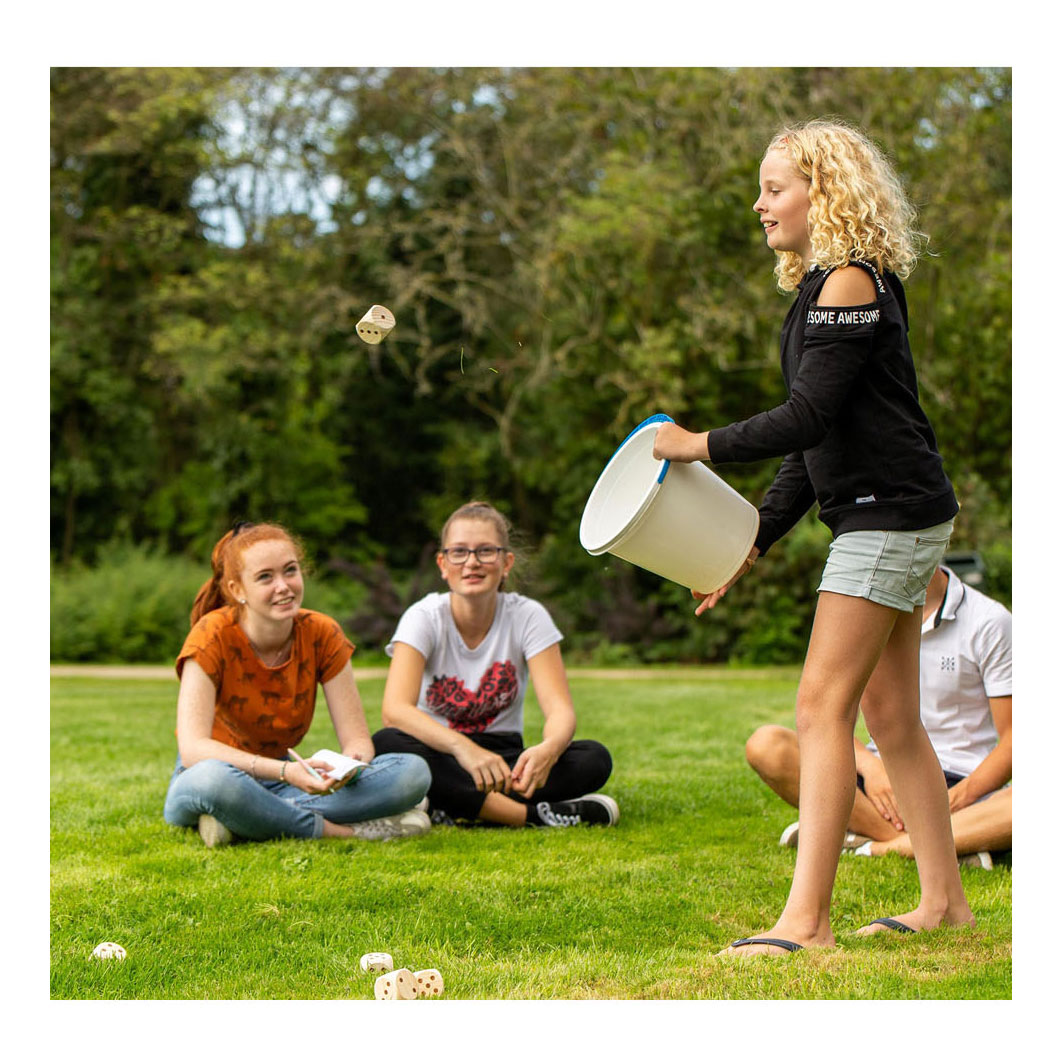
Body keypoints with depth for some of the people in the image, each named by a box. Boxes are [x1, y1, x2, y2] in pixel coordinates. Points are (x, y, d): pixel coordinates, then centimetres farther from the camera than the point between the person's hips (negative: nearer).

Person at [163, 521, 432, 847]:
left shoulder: (321, 634, -6)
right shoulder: (213, 635, -17)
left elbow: (357, 739, -7)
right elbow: (193, 748, -29)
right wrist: (284, 771, -41)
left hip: (282, 783, 5)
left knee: (413, 773, -17)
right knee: (213, 778, -43)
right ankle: (343, 830, -25)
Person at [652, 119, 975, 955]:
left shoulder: (850, 283, -13)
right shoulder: (826, 288, 17)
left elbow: (808, 417, -20)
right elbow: (814, 443, 18)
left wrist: (700, 445, -14)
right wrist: (754, 543, 15)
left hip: (891, 513, -10)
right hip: (881, 518, 10)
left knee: (823, 705, -13)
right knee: (891, 718, 12)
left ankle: (806, 919, -14)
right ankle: (944, 900, 18)